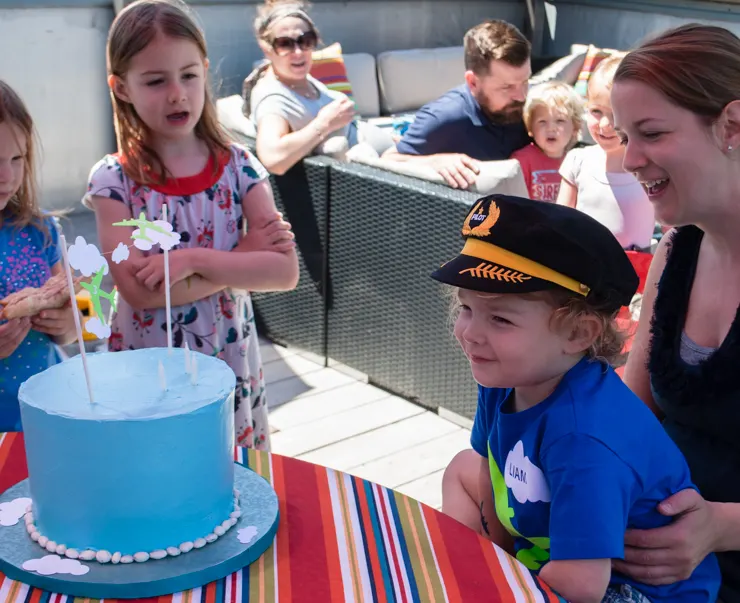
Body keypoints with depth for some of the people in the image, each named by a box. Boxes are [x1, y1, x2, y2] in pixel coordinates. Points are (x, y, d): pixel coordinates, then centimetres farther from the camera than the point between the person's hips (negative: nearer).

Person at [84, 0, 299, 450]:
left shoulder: (239, 168, -5)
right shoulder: (114, 180, -9)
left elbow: (286, 272, -14)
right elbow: (138, 290, -20)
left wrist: (194, 260, -25)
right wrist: (244, 254, -18)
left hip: (230, 364, 2)